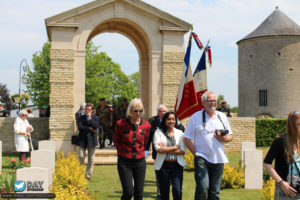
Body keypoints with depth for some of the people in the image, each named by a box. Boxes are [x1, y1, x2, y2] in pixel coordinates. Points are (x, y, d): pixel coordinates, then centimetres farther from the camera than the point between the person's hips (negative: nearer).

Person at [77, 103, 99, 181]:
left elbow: (95, 126, -11)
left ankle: (88, 175, 13)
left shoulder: (95, 118, 5)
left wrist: (90, 118, -11)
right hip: (82, 140, 0)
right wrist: (90, 129, -11)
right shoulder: (82, 117, 7)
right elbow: (79, 127, -7)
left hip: (91, 140, 0)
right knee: (81, 157, -6)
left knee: (91, 160, 3)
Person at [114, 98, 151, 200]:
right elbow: (117, 143, 7)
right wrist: (123, 153, 9)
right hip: (124, 162, -3)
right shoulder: (121, 124, -7)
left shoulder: (146, 125, 1)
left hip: (140, 162, 3)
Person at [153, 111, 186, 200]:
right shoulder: (159, 132, 2)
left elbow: (183, 151, -2)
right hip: (163, 165, -1)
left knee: (177, 191, -11)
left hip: (177, 165, 1)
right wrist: (175, 147, -5)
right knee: (164, 192, 7)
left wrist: (166, 150, -10)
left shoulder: (179, 133, 9)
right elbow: (159, 149, -11)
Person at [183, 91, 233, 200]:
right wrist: (196, 153, -8)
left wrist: (224, 139, -4)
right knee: (203, 188, -17)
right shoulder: (196, 117, 2)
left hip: (218, 159, 4)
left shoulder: (222, 116, 13)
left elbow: (230, 135, 18)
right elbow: (187, 139, 2)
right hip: (202, 158, -3)